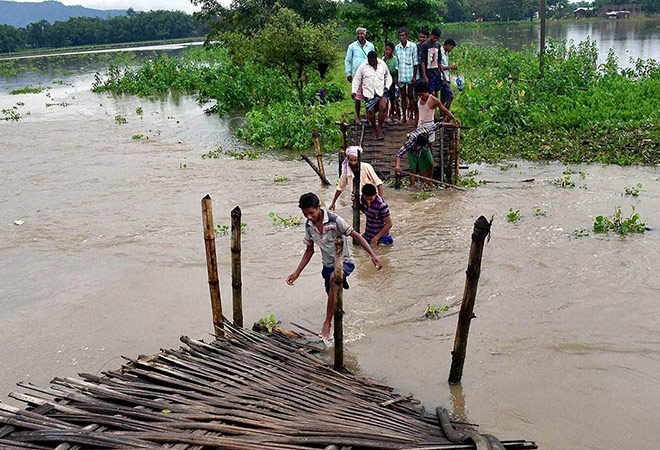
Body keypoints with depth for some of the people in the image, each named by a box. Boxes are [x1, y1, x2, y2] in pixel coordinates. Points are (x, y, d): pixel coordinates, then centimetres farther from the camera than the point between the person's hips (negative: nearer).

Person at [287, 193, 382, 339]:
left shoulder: (334, 220, -20)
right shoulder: (308, 225, -2)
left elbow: (355, 235, -19)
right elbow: (309, 250, 10)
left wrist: (372, 254, -29)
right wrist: (297, 273, 5)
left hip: (344, 261, -6)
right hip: (328, 265, 7)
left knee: (334, 278, -37)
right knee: (333, 300, 13)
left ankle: (327, 323, -31)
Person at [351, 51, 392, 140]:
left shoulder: (382, 64, 6)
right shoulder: (363, 66, -1)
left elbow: (388, 76, 19)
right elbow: (356, 79, 4)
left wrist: (387, 86, 4)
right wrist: (354, 91, -8)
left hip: (381, 91, 1)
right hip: (368, 93, -1)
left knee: (383, 108, -20)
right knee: (370, 111, -8)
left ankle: (379, 128, -5)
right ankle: (374, 129, 17)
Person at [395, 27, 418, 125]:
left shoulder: (413, 46, -5)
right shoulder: (397, 48, 7)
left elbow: (415, 62, -3)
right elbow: (396, 64, 12)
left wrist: (414, 76, -8)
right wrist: (396, 78, 10)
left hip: (410, 75, -3)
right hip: (401, 76, 4)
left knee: (410, 96, 1)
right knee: (403, 96, 7)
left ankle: (412, 116, 8)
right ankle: (404, 117, 12)